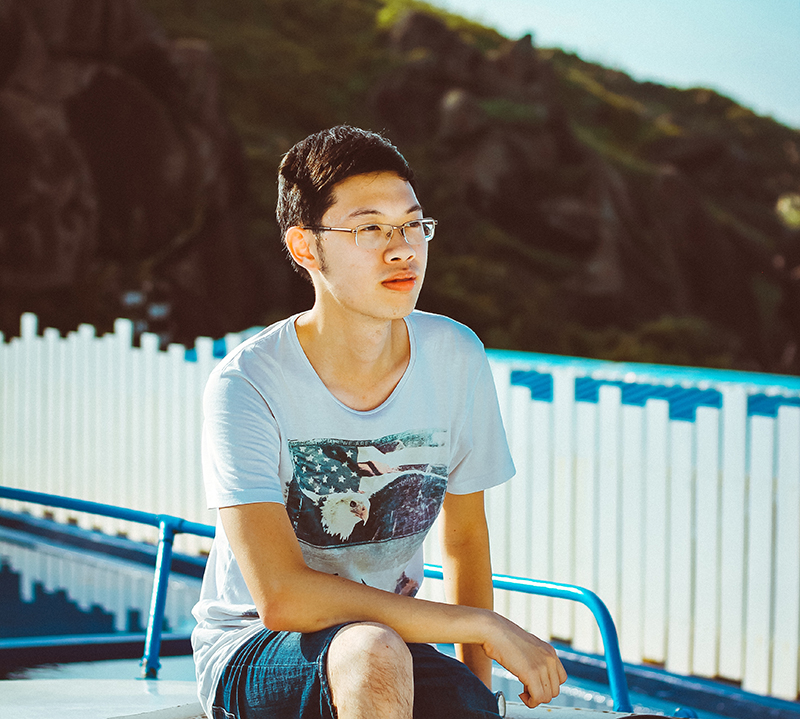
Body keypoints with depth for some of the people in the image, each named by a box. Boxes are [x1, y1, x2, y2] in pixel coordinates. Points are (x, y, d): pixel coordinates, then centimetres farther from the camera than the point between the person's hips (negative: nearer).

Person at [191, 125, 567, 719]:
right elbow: (281, 599, -27)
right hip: (253, 652, -4)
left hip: (393, 634, 5)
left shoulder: (456, 358, -4)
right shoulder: (247, 385, -20)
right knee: (375, 655, -37)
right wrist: (485, 626, -24)